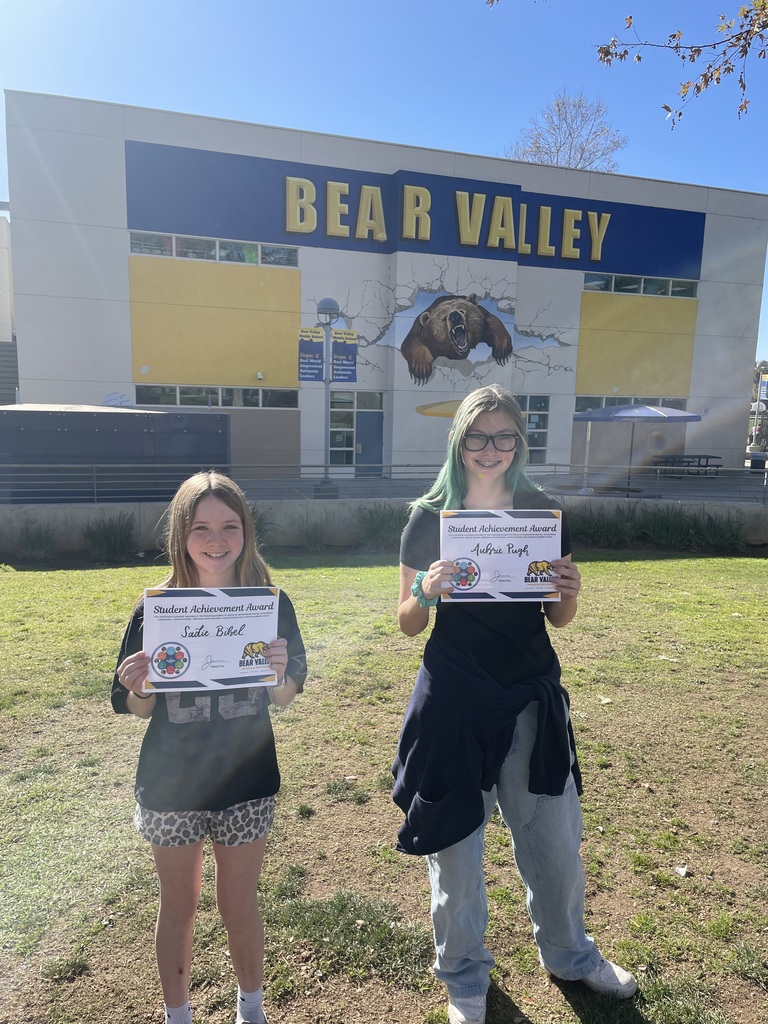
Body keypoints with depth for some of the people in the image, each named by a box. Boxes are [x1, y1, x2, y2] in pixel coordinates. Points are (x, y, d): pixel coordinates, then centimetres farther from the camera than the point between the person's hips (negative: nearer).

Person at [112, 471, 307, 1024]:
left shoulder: (270, 604, -10)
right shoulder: (156, 608, -11)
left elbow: (284, 699, -3)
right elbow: (138, 708, -4)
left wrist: (281, 671, -24)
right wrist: (137, 688, -26)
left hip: (246, 780, 0)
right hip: (172, 785, 0)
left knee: (239, 904, 15)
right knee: (179, 905, 18)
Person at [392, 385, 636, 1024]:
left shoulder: (543, 512, 2)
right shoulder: (428, 518, -5)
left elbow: (559, 619, 8)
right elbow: (408, 624, 0)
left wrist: (570, 592, -13)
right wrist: (428, 591, -21)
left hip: (533, 696, 2)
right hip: (453, 700, -2)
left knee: (554, 839, 17)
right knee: (457, 846, 12)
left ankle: (569, 954, 47)